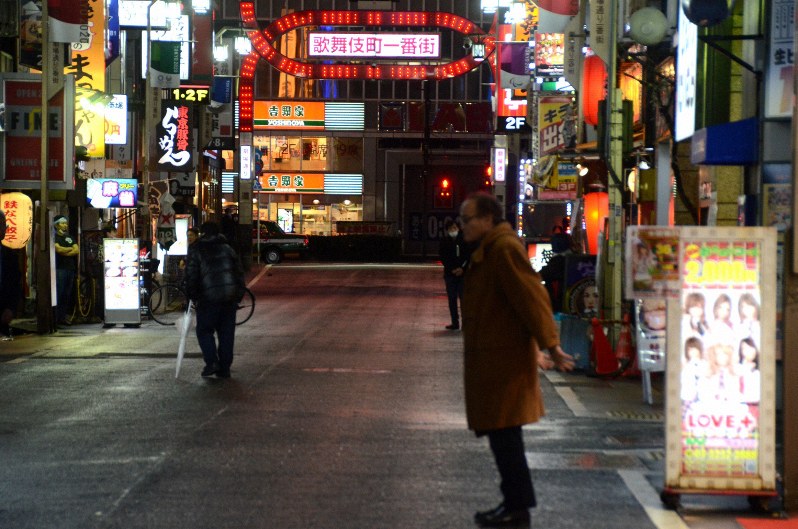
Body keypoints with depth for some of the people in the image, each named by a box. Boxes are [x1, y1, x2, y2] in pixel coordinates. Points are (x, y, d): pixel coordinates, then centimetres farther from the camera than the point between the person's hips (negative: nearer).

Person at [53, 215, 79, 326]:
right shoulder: (54, 237, 1)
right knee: (58, 294, -11)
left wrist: (65, 252, -7)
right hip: (59, 268, -6)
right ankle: (55, 319, -12)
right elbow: (58, 249, -15)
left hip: (70, 268, 6)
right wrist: (70, 249, 2)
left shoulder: (69, 237, 20)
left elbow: (77, 250, 8)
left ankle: (62, 318, 8)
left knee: (67, 295, 5)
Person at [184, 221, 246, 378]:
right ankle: (224, 368, 8)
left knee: (204, 331, 8)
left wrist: (192, 295, 6)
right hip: (230, 297, 4)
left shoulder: (196, 251, 2)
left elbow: (191, 276, -3)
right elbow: (239, 273, 12)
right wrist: (239, 294, 16)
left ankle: (211, 361, -9)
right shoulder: (228, 249, 13)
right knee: (227, 333, 8)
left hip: (208, 298, -4)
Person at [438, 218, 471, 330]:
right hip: (450, 274, 2)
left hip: (463, 273, -2)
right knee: (452, 299, 4)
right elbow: (443, 258, -1)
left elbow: (469, 255, 0)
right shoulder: (444, 242, 4)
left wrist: (462, 268, -12)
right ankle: (455, 322, 9)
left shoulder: (464, 240, 1)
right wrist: (452, 269, -12)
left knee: (463, 298, -5)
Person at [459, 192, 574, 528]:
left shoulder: (504, 249, -17)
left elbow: (531, 297, -21)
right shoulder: (490, 250, 16)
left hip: (504, 359, -11)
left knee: (503, 433, -6)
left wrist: (550, 346, -20)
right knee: (502, 435, 15)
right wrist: (538, 349, 23)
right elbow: (524, 300, 22)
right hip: (493, 358, 11)